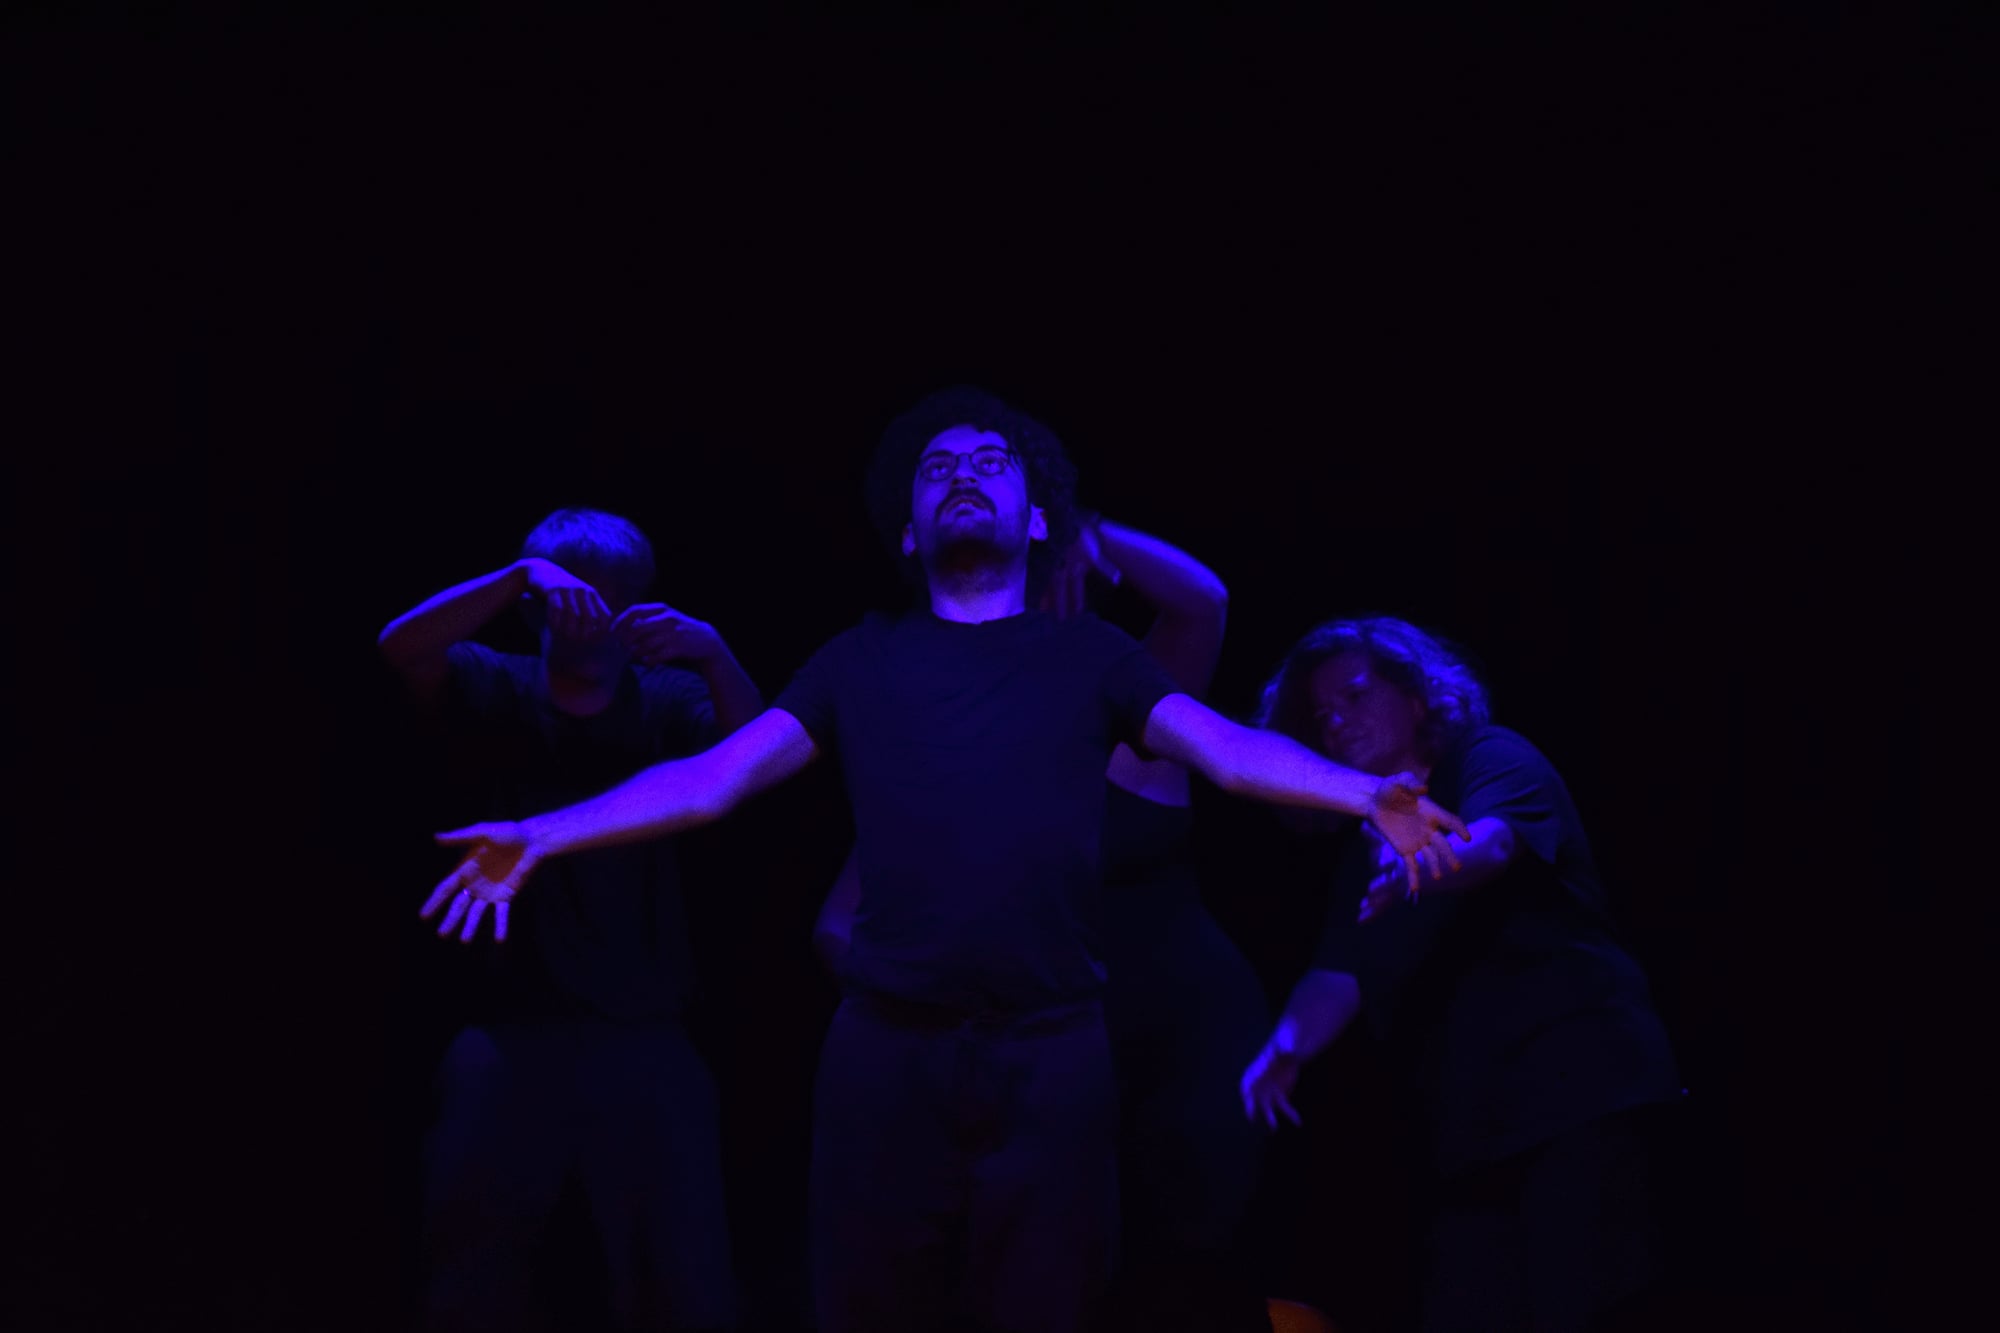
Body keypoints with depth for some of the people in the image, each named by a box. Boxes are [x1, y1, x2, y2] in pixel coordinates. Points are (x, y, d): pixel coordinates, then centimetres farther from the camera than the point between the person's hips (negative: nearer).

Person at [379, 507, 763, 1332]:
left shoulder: (668, 702, 4)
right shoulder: (502, 695, 4)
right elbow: (403, 648, -14)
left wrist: (711, 654, -32)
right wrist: (521, 576, -29)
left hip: (645, 1040, 0)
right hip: (514, 1037, 0)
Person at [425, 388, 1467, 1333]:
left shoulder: (1088, 657, 13)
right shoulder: (863, 662, 14)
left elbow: (1225, 749, 0)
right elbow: (712, 778, 7)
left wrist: (1365, 795, -18)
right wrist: (542, 836, -6)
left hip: (1051, 1053, 0)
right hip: (887, 1050, 1)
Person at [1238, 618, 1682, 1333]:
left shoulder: (1494, 761, -1)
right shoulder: (1365, 848, 16)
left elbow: (1494, 844, -24)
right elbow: (1340, 974, 3)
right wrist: (1287, 1045, -18)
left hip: (1578, 1085, -6)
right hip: (1467, 1126, 6)